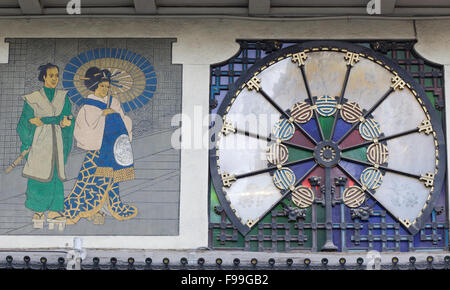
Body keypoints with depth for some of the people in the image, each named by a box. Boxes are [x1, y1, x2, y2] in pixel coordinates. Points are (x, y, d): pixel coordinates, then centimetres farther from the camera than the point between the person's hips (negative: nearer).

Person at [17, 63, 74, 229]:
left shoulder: (63, 97, 11)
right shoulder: (33, 98, 5)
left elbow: (65, 116, -3)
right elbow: (26, 122, 3)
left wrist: (42, 120, -11)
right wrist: (27, 144, -6)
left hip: (57, 142, 2)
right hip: (39, 142, -2)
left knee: (56, 175, -2)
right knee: (40, 175, -5)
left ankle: (53, 211, 1)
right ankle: (38, 212, 1)